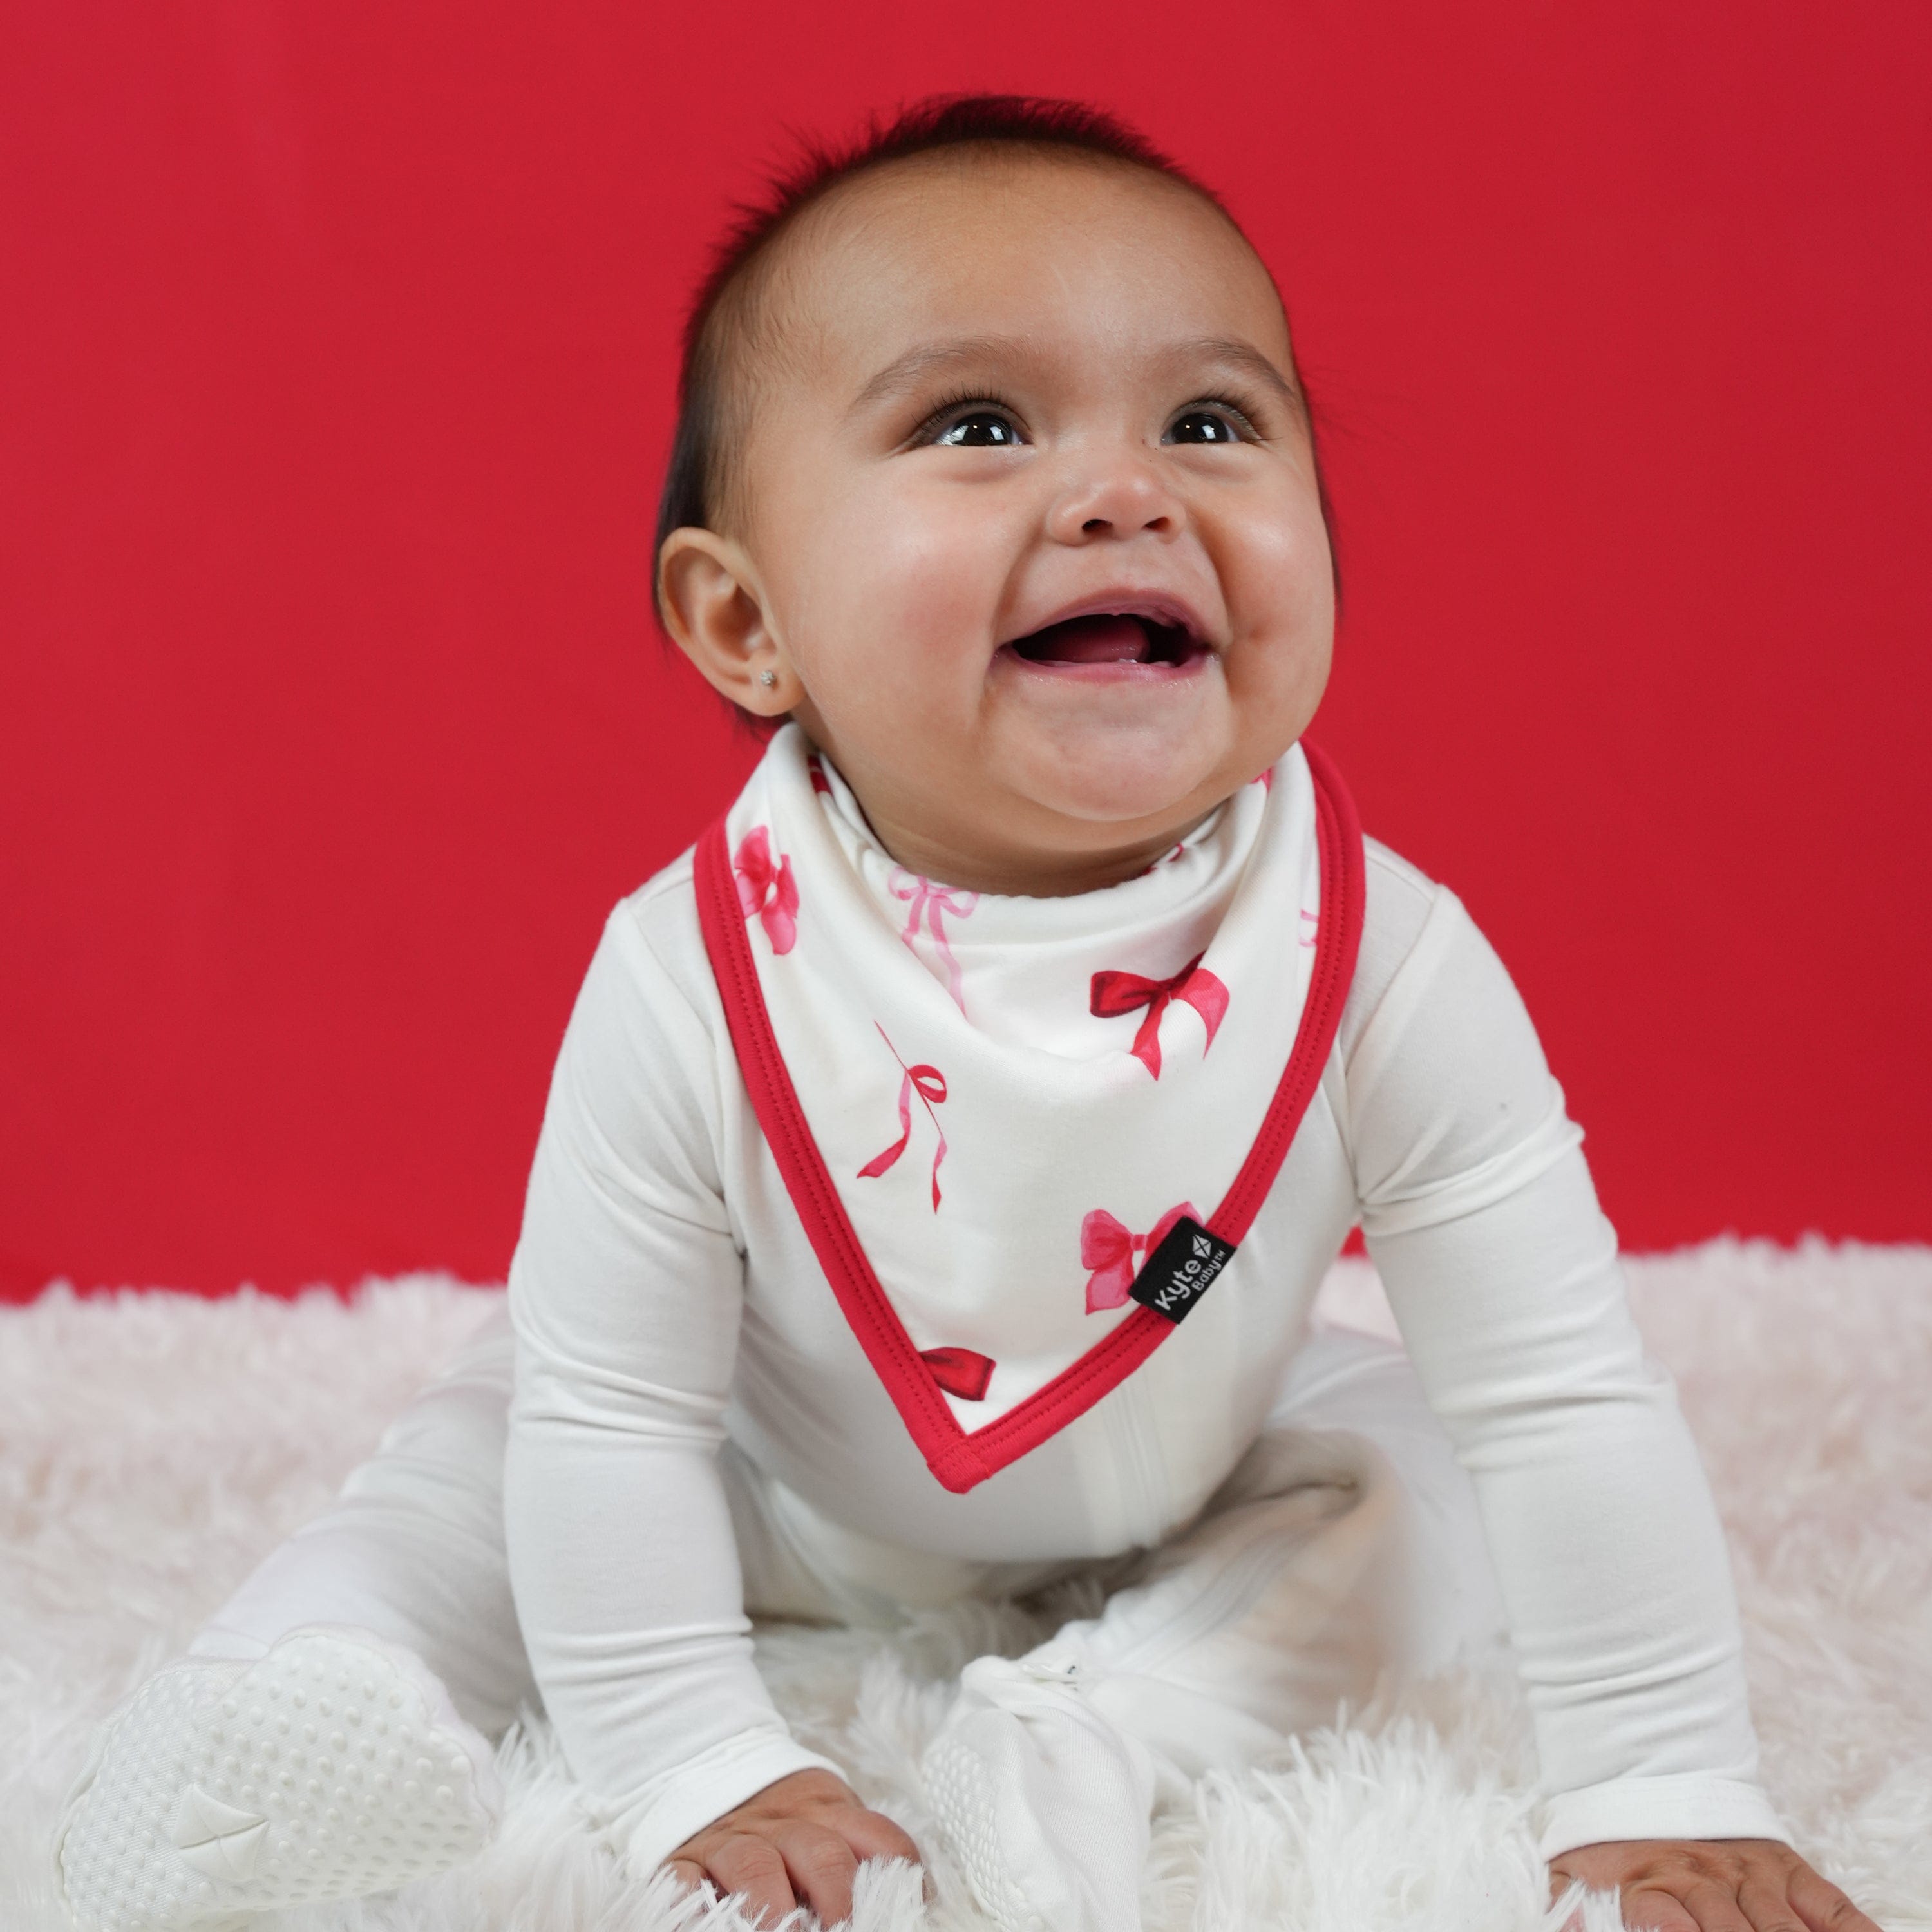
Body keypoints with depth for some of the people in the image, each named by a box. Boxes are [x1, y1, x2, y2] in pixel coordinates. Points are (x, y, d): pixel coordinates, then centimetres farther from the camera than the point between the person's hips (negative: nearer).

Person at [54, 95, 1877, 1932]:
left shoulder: (1385, 966, -34)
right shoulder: (691, 984, -35)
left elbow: (1565, 1403, -26)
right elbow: (611, 1419, -25)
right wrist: (699, 1772, -26)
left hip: (1186, 1486, 2)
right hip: (780, 1487, -1)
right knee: (482, 1458, -15)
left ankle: (1113, 1719, -19)